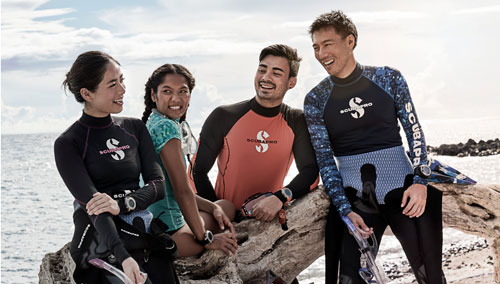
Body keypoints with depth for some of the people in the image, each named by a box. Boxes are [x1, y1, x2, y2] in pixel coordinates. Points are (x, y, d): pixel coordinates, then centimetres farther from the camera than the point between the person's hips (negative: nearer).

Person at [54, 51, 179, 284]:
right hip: (104, 245, -4)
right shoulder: (68, 144, -3)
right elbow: (93, 204, -15)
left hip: (145, 237, 5)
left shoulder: (135, 128, 12)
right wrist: (124, 258, -28)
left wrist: (122, 204, -17)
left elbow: (158, 184, 4)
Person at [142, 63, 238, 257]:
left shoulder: (152, 124, 14)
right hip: (166, 232, -10)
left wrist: (213, 207, 11)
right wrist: (205, 238, -11)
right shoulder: (167, 127, -17)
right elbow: (182, 190, -18)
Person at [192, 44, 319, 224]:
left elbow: (311, 172, -7)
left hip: (271, 217, 4)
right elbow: (197, 171, 0)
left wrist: (280, 198, -27)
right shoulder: (224, 117, 0)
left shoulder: (297, 122, 4)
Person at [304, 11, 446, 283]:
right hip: (355, 199, 0)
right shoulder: (315, 100, 3)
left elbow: (414, 131, 4)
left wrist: (420, 181, -8)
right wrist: (345, 210, -10)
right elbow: (324, 160, 0)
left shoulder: (388, 78, 3)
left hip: (403, 189, 0)